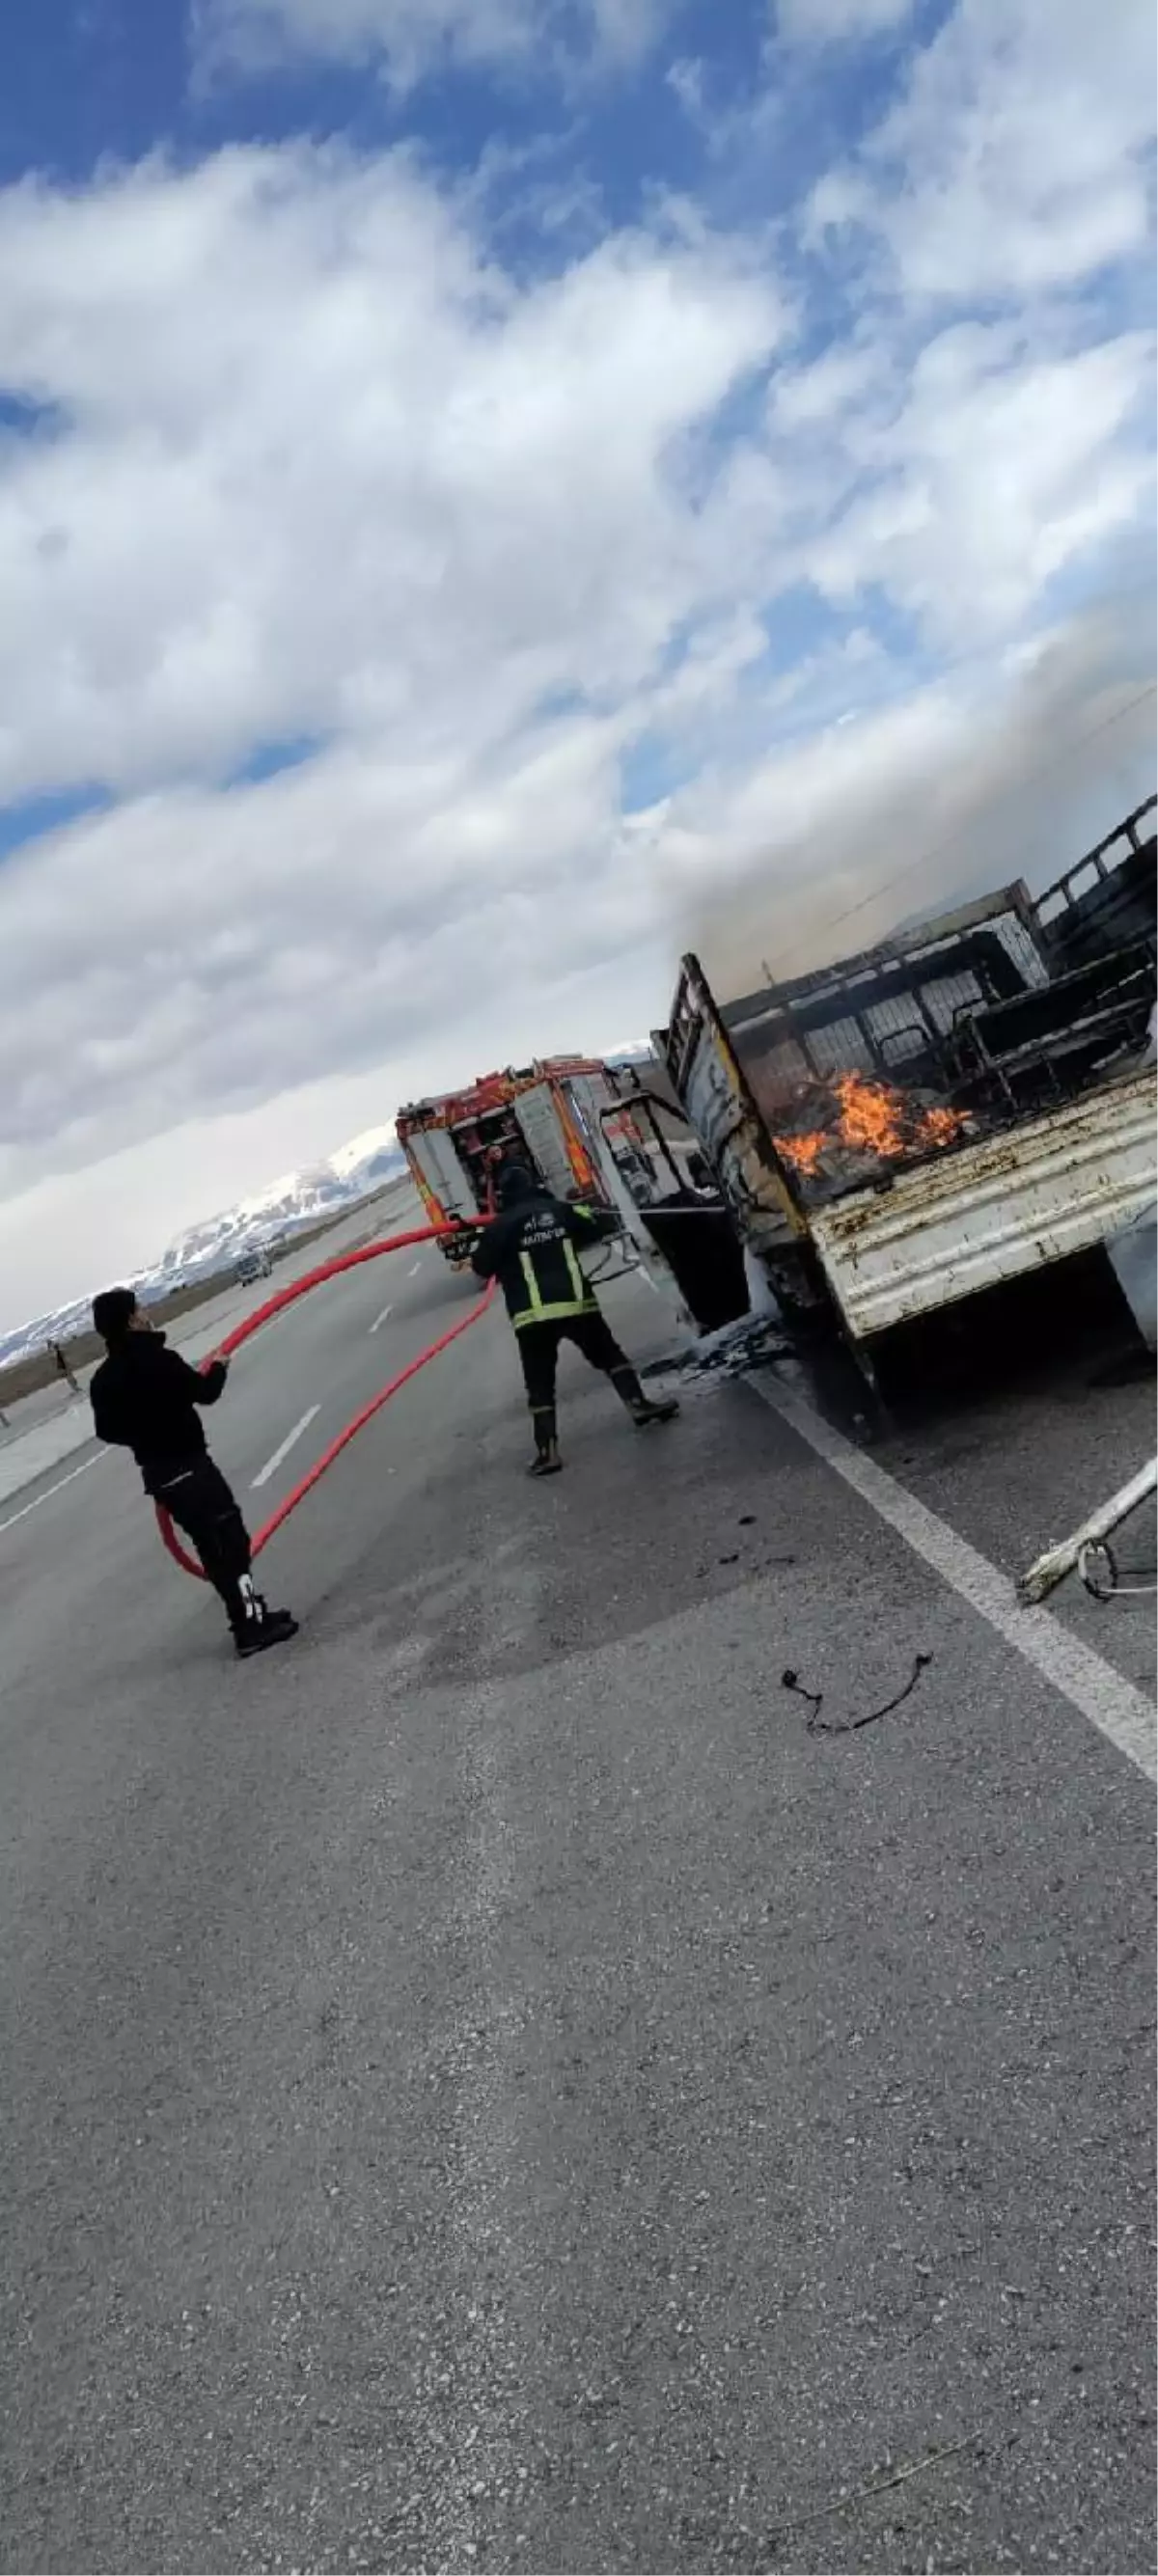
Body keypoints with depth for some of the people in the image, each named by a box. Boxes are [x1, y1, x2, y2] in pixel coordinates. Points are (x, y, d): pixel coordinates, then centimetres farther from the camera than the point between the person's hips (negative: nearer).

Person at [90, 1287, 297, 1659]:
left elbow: (107, 1429, 9)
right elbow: (205, 1392, -11)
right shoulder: (157, 1360, -20)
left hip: (157, 1474, 8)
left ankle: (249, 1616, 21)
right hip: (189, 1468, -8)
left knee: (212, 1547, 14)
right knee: (231, 1539, -4)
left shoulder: (103, 1380, 2)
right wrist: (219, 1367, 10)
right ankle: (254, 1627, -4)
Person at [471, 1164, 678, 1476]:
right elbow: (607, 1226, 17)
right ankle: (638, 1405, 11)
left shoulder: (502, 1225, 0)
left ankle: (547, 1451, -3)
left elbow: (482, 1268, 4)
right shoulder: (561, 1210, 8)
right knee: (610, 1355, 21)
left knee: (539, 1384, 4)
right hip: (576, 1303, 2)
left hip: (532, 1315, -2)